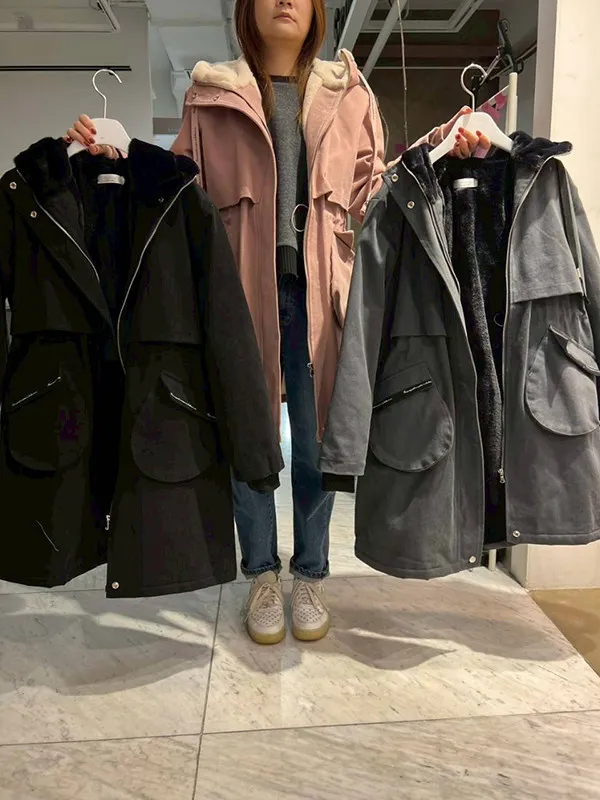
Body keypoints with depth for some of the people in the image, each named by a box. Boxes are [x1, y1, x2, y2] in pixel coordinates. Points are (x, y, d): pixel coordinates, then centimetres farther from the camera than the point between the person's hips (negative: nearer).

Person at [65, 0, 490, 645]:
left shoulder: (348, 94, 16)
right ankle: (262, 574, 24)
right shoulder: (213, 94, 13)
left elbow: (371, 191, 11)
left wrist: (438, 151, 0)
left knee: (316, 436, 4)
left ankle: (310, 576, 24)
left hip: (318, 286, 1)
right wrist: (118, 155, -2)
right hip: (242, 286, 0)